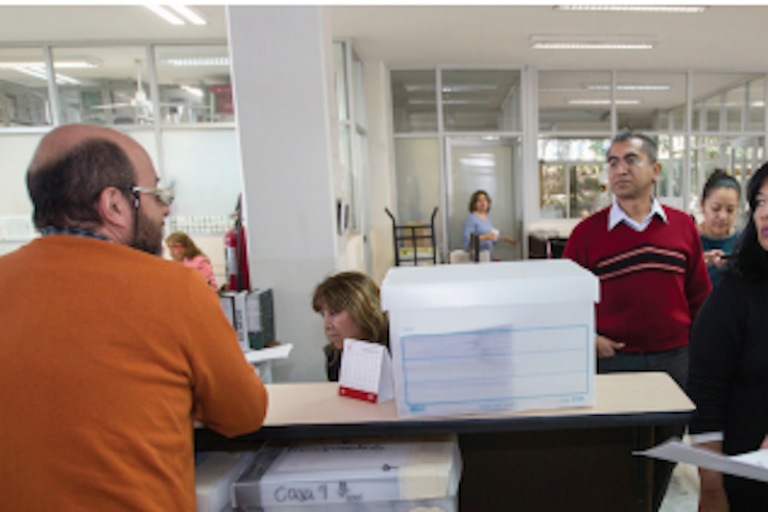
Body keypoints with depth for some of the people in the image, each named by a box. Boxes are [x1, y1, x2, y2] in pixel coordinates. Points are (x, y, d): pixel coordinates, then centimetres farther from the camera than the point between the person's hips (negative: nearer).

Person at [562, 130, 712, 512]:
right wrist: (589, 339, -10)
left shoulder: (683, 226, 4)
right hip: (614, 359, -3)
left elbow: (700, 295, 10)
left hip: (675, 358, 3)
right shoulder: (587, 232, -4)